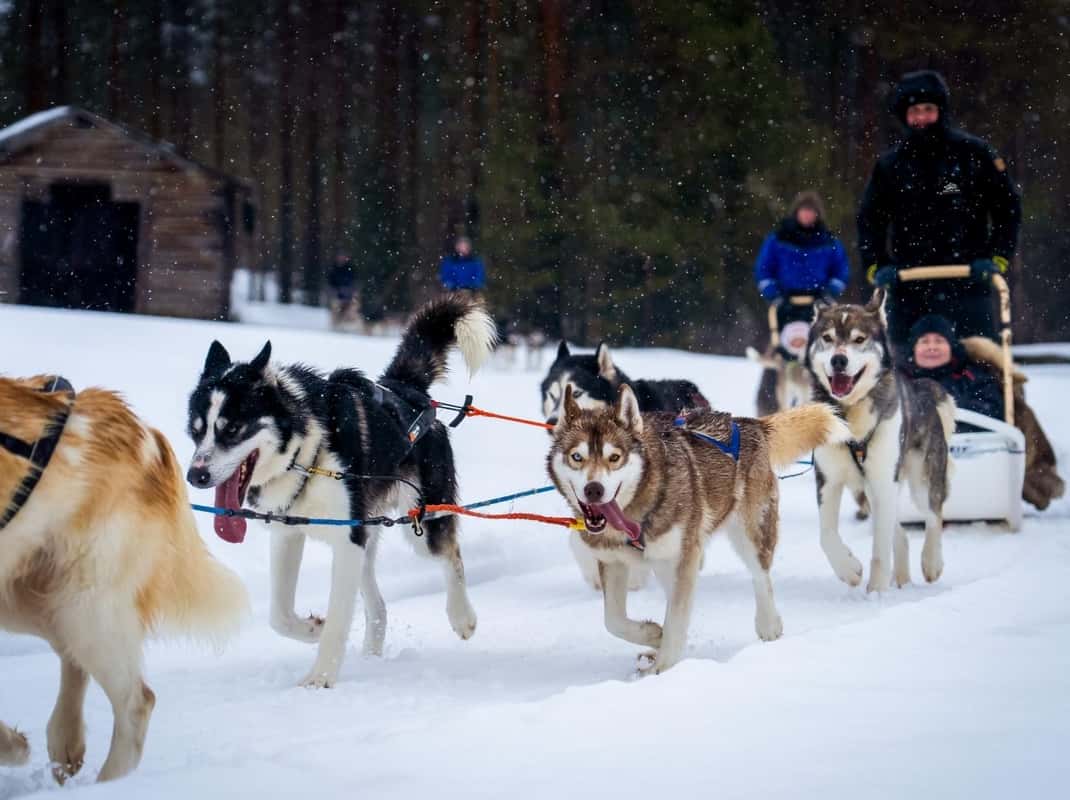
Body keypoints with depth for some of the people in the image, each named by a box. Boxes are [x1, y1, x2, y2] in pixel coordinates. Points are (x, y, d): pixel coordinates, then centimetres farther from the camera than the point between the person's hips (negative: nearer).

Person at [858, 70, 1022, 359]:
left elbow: (1008, 208, 7)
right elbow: (870, 221, 16)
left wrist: (998, 258, -4)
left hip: (968, 284, -2)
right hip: (908, 289, 2)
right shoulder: (890, 165, 9)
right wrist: (876, 266, 2)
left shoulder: (974, 154, 3)